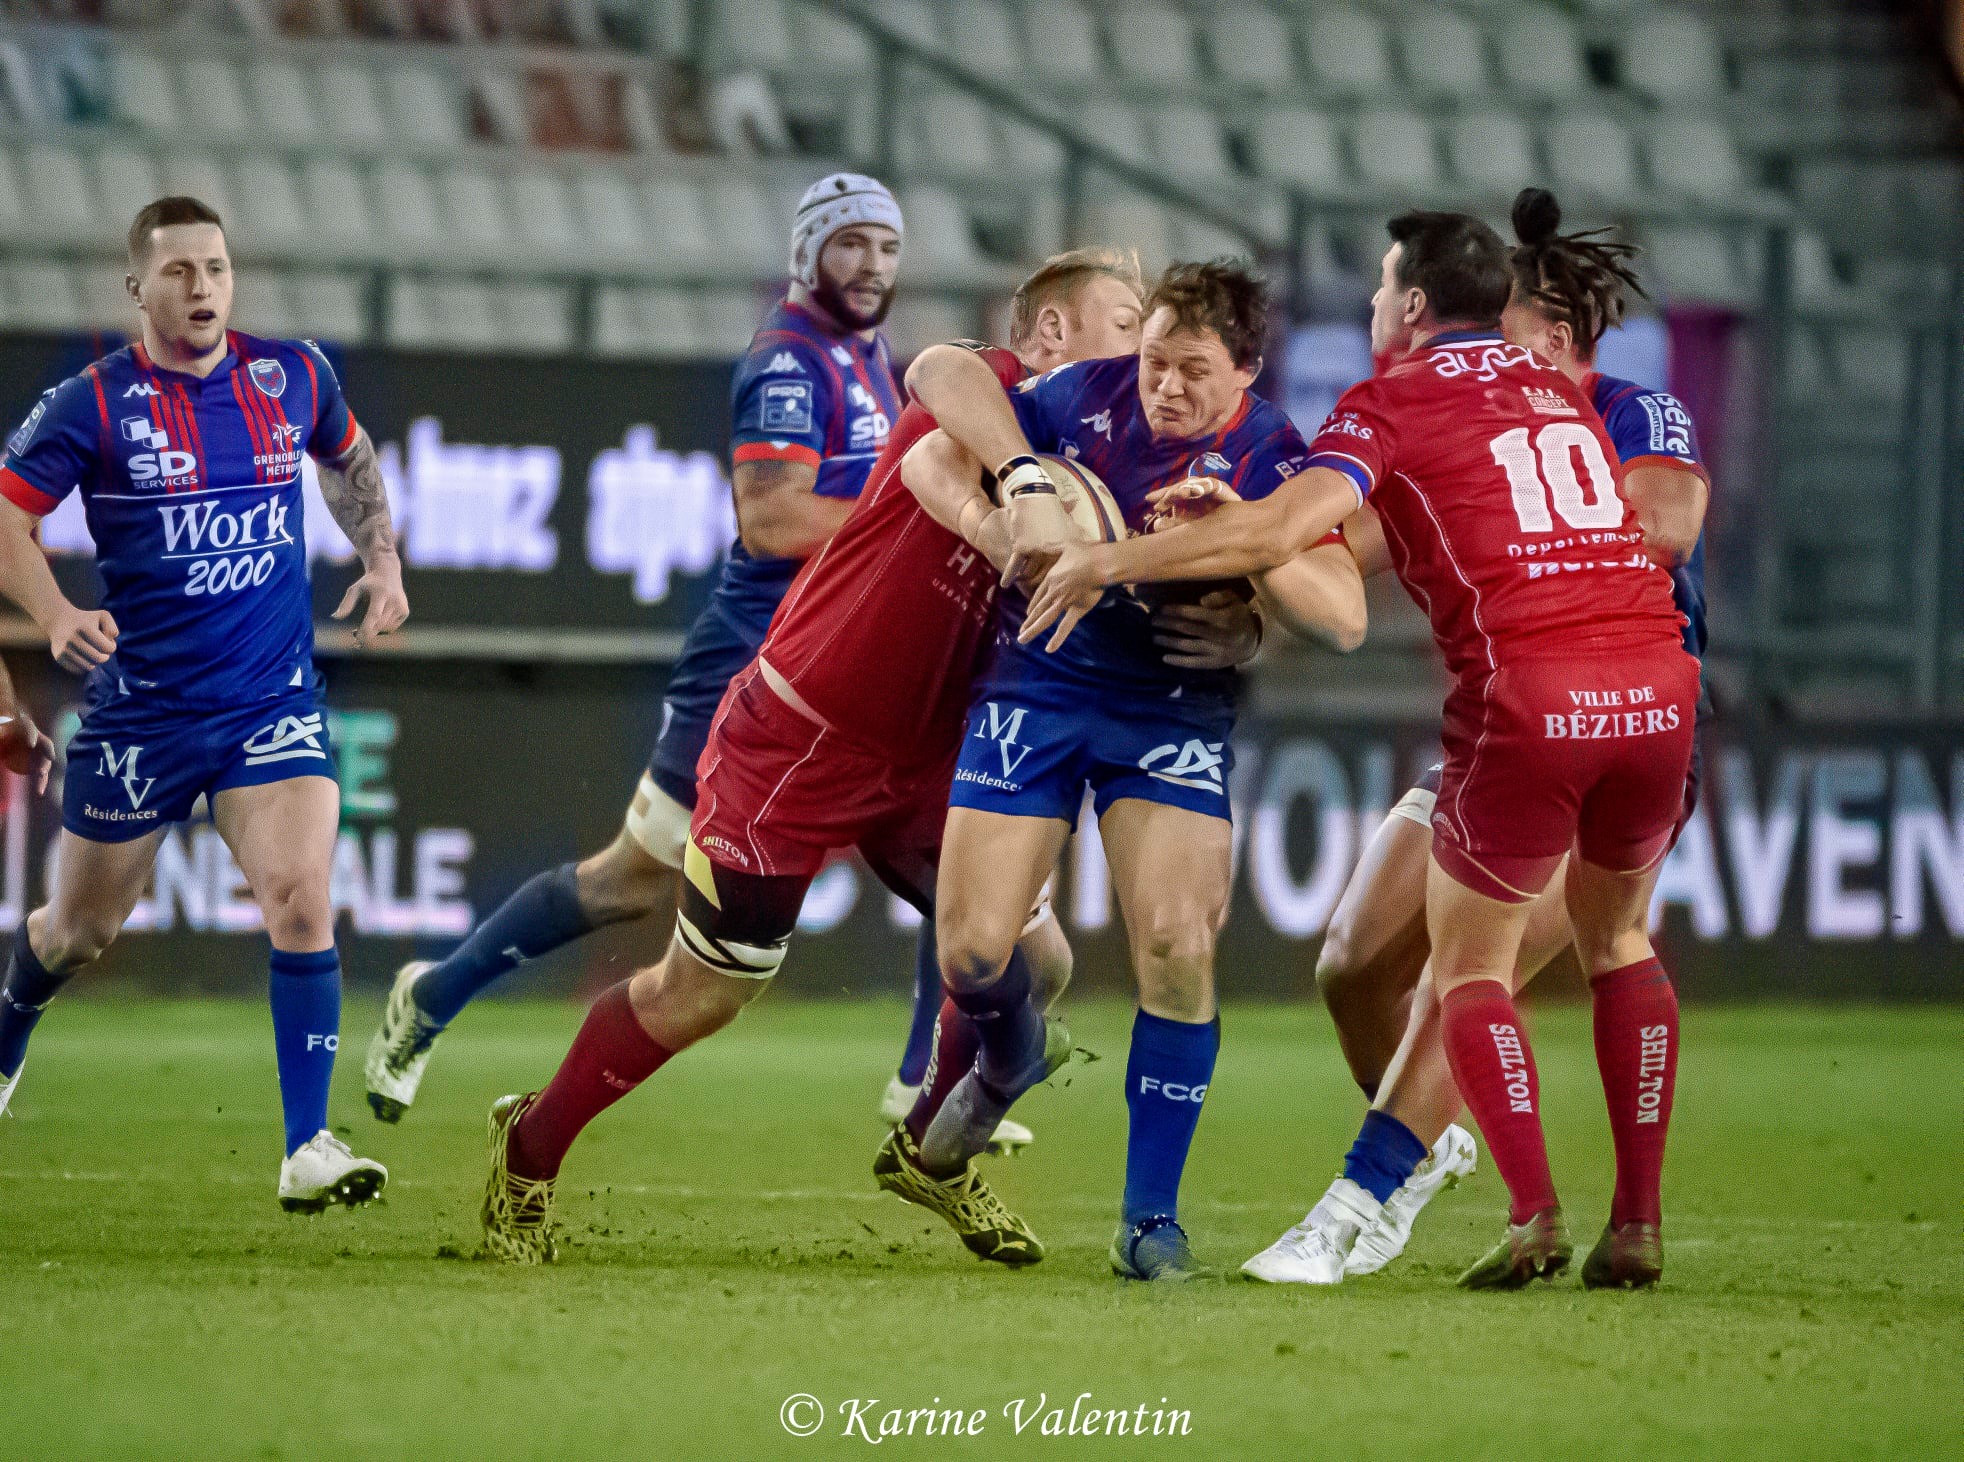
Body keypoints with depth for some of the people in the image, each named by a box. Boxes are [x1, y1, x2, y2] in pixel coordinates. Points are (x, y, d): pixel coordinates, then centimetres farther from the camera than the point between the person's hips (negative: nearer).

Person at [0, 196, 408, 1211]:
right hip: (140, 706, -1)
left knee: (301, 900, -19)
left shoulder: (293, 376, 2)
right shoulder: (93, 405, -9)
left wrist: (382, 559, 11)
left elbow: (348, 457, 23)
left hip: (275, 700, 1)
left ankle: (309, 1150, -16)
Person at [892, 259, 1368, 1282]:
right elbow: (934, 456, -2)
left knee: (1178, 949, -17)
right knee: (971, 950, -5)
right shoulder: (1087, 396, -10)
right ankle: (1008, 1061, 34)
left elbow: (1343, 618, -22)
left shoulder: (1273, 461, -13)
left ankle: (1150, 1218, -4)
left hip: (1174, 712, -1)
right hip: (1038, 685, 1)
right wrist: (1022, 488, -20)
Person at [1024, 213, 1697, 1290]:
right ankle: (1638, 1225, 15)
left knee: (1470, 966, 11)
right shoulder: (1558, 392, 23)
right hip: (1657, 678, 5)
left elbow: (1277, 532, -11)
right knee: (1618, 940, 23)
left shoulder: (1391, 404, 4)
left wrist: (1109, 560, -1)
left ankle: (1533, 1218, -4)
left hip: (1526, 696, -5)